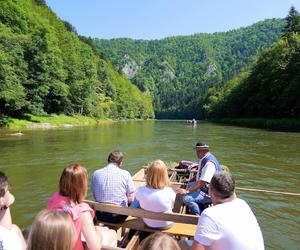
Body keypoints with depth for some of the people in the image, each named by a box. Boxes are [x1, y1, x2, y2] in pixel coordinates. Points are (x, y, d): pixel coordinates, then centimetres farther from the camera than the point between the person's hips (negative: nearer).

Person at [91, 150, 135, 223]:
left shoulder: (96, 173, -6)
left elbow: (95, 196, 4)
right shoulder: (125, 174, -13)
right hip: (118, 217, -3)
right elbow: (130, 198, -8)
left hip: (101, 216, 4)